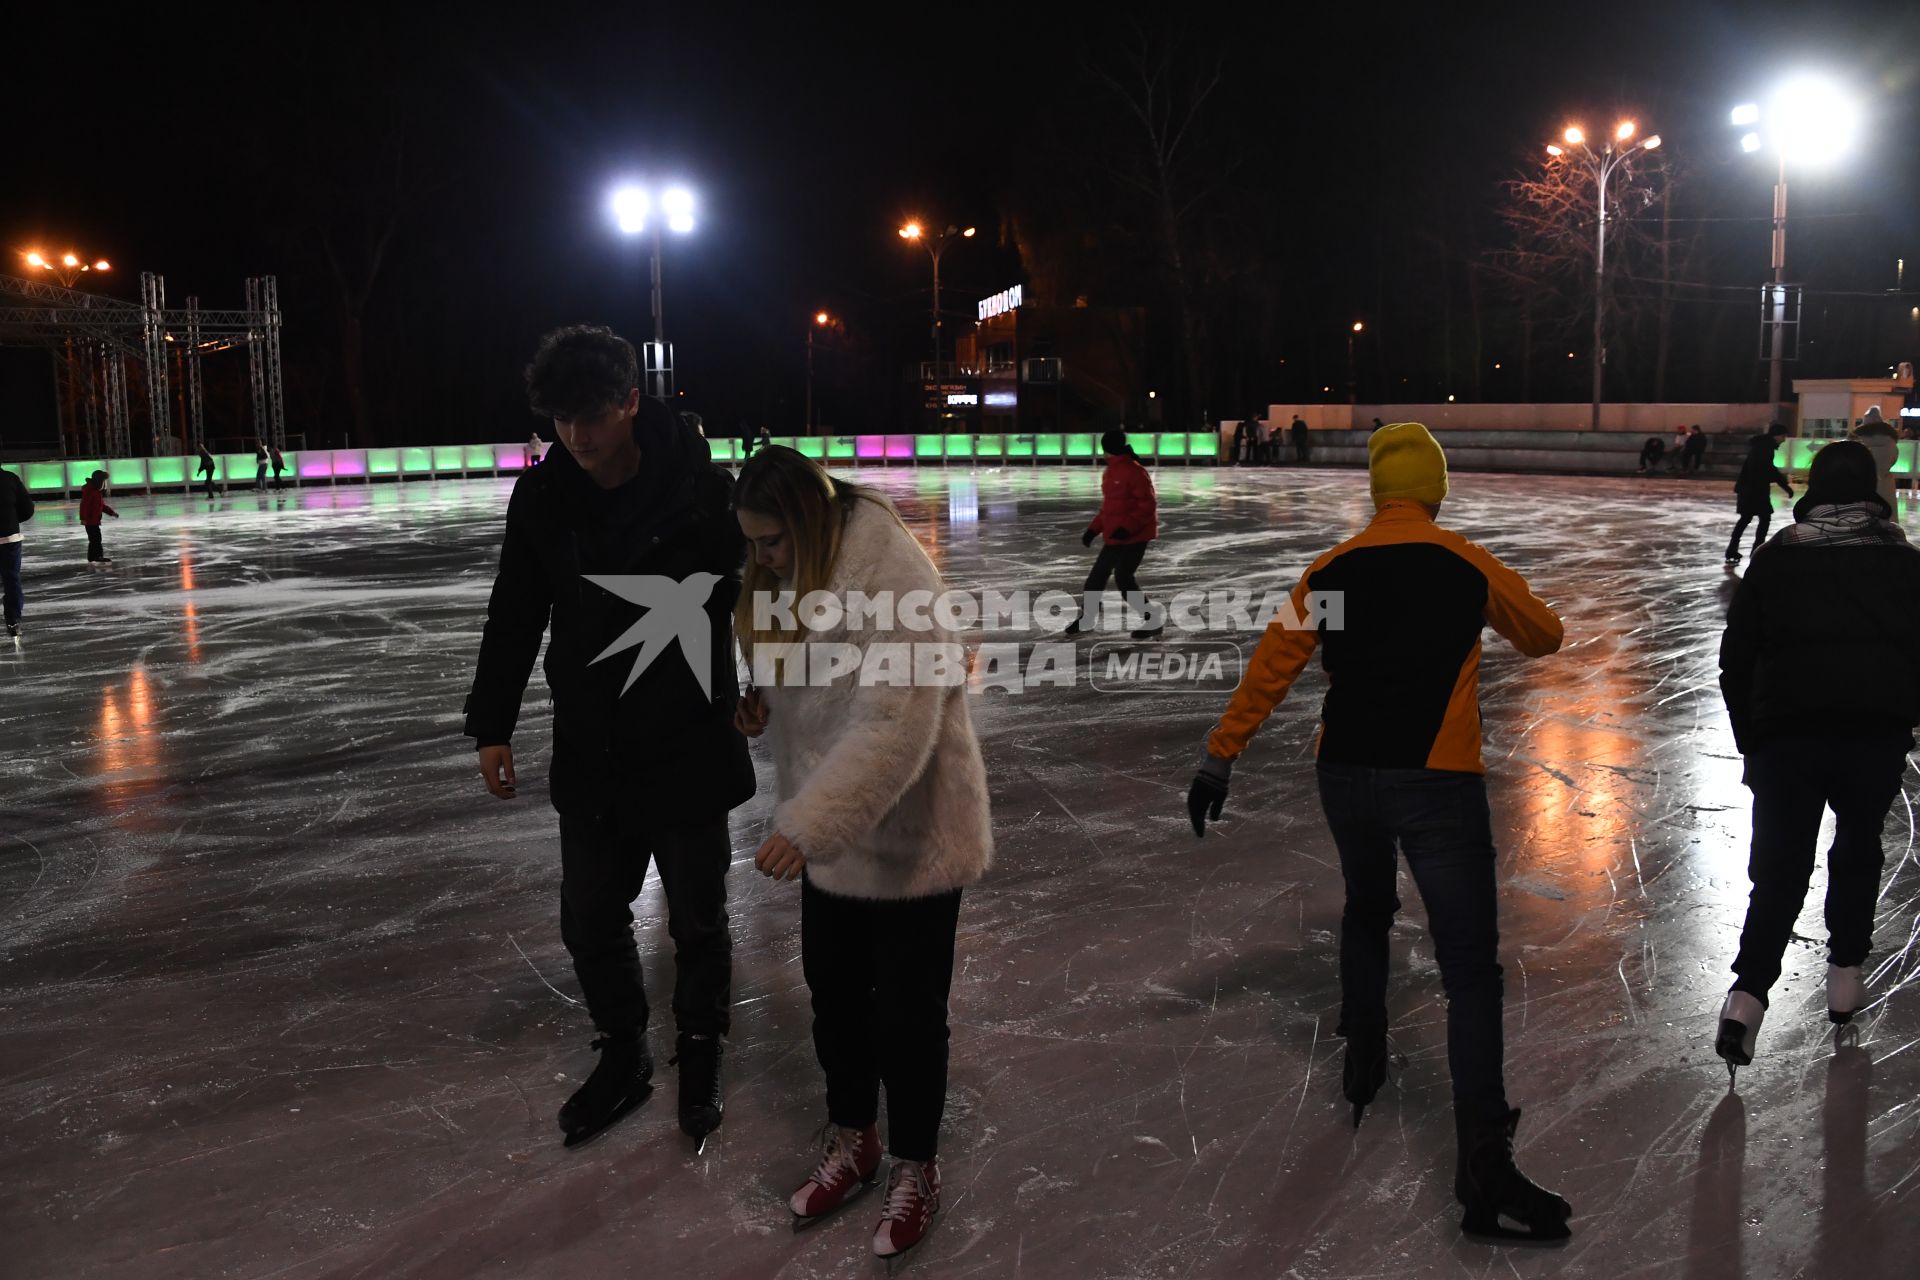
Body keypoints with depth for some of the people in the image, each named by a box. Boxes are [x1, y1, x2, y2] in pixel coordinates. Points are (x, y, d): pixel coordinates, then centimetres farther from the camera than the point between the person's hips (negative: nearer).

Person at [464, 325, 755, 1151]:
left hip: (690, 750, -4)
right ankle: (623, 1056, 38)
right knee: (589, 919, 15)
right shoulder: (541, 499, -4)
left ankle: (699, 1059, 35)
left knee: (697, 921, 12)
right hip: (589, 753, 4)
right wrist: (491, 727, 5)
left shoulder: (703, 490, -16)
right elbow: (514, 616, 5)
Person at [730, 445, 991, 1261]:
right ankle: (852, 1138, 43)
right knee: (833, 991, 20)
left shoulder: (893, 579, -26)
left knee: (906, 1011, 7)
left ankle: (914, 1168, 30)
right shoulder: (796, 571, 2)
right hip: (831, 835, 8)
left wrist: (809, 824, -37)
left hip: (909, 836, -8)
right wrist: (761, 702, -4)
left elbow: (895, 727, -33)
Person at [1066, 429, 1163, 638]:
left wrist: (1127, 527, -26)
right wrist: (1094, 529, 15)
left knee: (1123, 577, -10)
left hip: (1135, 536, -9)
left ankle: (1154, 618, 2)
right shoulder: (1110, 472, 12)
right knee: (1098, 573, 13)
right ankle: (1087, 616, 29)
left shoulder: (1134, 471, -17)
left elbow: (1148, 504, -19)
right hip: (1115, 536, 9)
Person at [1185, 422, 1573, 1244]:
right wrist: (1495, 608, 37)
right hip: (1437, 783, -3)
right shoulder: (1472, 568, -2)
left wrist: (1220, 758, 9)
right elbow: (1543, 637, 16)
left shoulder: (1330, 572, 3)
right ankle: (1483, 1166, -7)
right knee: (1470, 969, -1)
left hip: (1345, 777, 4)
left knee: (1366, 910, 30)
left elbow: (1269, 669, 3)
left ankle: (1362, 1067, 42)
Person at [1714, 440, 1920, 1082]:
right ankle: (1845, 974, 26)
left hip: (1786, 735, -1)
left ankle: (1748, 992, -14)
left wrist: (1751, 739, 12)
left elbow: (1736, 658, 4)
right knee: (1859, 848, 24)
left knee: (1779, 867, 2)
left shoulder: (1775, 557, 4)